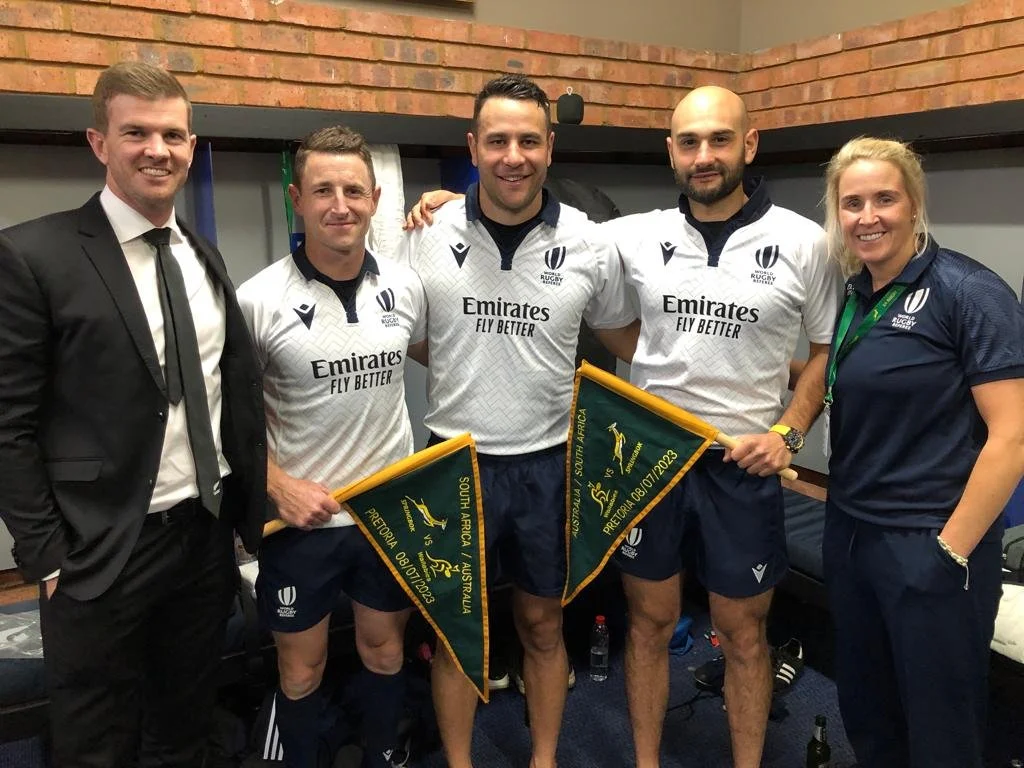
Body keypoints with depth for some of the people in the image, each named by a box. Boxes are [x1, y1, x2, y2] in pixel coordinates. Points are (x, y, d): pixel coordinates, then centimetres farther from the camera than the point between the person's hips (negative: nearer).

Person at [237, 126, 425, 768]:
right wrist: (279, 485, -15)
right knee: (302, 667, 15)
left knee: (385, 647, 20)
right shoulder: (260, 299, -13)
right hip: (302, 518, -3)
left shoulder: (406, 285, -3)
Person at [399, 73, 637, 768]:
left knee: (543, 624, 17)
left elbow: (625, 341, 10)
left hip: (547, 463, 1)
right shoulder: (429, 236, -6)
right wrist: (466, 363, -4)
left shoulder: (591, 246, -5)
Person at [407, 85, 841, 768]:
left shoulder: (805, 242, -4)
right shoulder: (638, 235, -2)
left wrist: (788, 433, -7)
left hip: (743, 463, -1)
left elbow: (830, 349, 5)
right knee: (650, 622, 15)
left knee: (744, 632, 14)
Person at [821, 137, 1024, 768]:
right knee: (864, 715, 21)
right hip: (849, 534, 6)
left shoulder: (968, 292, -13)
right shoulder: (852, 297, 6)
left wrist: (951, 552, -16)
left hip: (931, 544, -6)